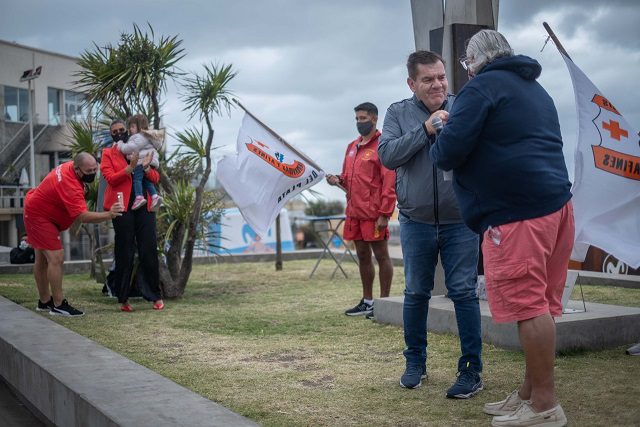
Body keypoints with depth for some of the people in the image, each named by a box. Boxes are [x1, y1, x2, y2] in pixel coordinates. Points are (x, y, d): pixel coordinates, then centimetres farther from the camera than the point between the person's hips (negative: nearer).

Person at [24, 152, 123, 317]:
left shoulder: (69, 166, -6)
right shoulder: (70, 186, -35)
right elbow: (82, 216, -44)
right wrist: (108, 215, -55)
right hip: (39, 217, -11)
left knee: (42, 259, 16)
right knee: (56, 258, -16)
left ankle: (44, 302, 27)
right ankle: (58, 305, -13)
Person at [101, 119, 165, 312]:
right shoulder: (108, 154, 7)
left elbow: (156, 178, 7)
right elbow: (111, 178, -8)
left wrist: (145, 166, -12)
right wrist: (131, 167, -18)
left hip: (144, 206, 2)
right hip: (122, 207, -2)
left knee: (149, 251, 2)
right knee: (124, 253, 1)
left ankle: (156, 296, 11)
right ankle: (123, 299, 8)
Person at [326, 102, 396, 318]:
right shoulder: (352, 147, 16)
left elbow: (389, 181, -14)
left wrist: (384, 213, -18)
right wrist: (338, 180, 2)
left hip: (374, 212, -8)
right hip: (354, 211, 8)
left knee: (381, 254, 0)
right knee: (362, 255, 14)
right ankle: (367, 301, 24)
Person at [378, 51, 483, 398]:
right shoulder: (399, 113, 2)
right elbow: (387, 155, -11)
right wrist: (425, 129, -18)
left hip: (460, 220, -1)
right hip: (416, 222, 2)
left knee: (464, 292, 0)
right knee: (416, 293, 12)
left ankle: (472, 369, 10)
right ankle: (415, 362, 27)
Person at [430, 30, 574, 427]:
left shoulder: (482, 86, -4)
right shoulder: (535, 89, 23)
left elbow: (448, 153, -11)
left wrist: (441, 134, 13)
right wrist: (458, 125, 29)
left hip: (517, 213, -9)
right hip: (555, 204, 9)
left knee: (526, 304, -6)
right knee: (540, 304, 11)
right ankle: (530, 392, 20)